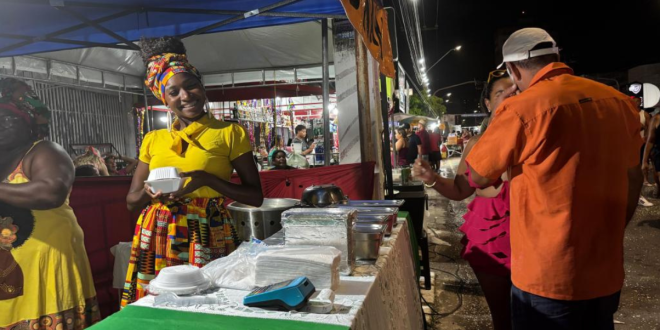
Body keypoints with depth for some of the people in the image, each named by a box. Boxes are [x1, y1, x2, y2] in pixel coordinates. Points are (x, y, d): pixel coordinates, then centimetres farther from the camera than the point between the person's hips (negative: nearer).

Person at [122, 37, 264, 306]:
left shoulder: (230, 133, -1)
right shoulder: (153, 140, 10)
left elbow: (256, 196, -4)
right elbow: (131, 201, 14)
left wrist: (207, 179, -16)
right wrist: (150, 192, -9)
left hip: (207, 237, -3)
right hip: (157, 238, 3)